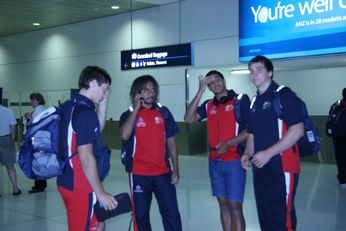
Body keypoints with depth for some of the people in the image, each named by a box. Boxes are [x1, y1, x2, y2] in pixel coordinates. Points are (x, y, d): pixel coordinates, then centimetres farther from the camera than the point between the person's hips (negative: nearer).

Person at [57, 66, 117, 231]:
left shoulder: (67, 107, 9)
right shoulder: (85, 113, -20)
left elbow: (97, 129, 23)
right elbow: (86, 157, -24)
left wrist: (102, 103, 11)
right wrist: (101, 193, -18)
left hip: (67, 181, 9)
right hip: (81, 187, -9)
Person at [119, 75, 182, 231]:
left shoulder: (163, 112, 4)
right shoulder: (129, 114, -2)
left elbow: (171, 142, 7)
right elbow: (124, 136, -23)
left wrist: (175, 170, 2)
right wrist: (136, 108, -16)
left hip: (163, 173, 1)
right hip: (139, 175, -1)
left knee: (172, 214, 2)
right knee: (141, 216, 9)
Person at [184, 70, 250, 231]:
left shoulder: (240, 100, -4)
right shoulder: (208, 105, 10)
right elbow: (189, 119, -3)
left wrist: (229, 143, -18)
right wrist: (200, 91, -6)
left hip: (234, 161, -5)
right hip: (214, 162, 5)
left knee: (235, 207, -6)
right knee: (223, 205, 10)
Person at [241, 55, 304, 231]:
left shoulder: (283, 95, -8)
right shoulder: (255, 102, 15)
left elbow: (297, 131, -16)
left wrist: (268, 154, -18)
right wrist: (248, 154, 3)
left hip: (282, 168, -7)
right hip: (260, 168, 8)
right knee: (265, 216, 13)